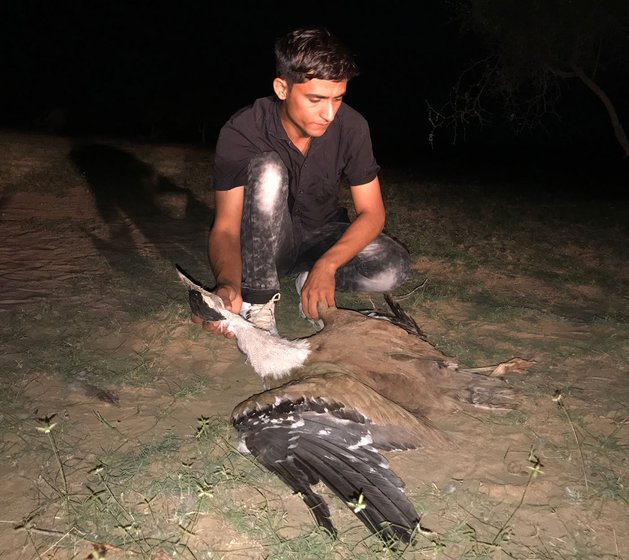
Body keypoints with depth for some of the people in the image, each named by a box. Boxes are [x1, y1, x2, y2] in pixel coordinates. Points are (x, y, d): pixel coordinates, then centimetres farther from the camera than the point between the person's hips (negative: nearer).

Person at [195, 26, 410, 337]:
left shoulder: (351, 126, -17)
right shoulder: (240, 133, -24)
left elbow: (372, 212, -13)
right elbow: (225, 226, -28)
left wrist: (326, 265, -31)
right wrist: (227, 283, -51)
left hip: (322, 238, 2)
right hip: (264, 245, -2)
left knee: (394, 267, -26)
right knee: (267, 169, -33)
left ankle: (308, 278, -1)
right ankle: (257, 304, -27)